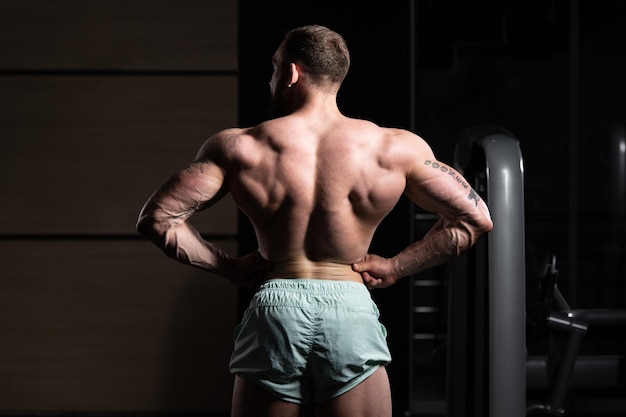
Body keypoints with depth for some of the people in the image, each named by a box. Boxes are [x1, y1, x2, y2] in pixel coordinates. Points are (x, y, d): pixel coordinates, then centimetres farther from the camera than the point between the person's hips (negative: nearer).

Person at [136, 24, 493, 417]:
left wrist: (228, 266, 6)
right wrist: (395, 267, 7)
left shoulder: (239, 148, 0)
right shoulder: (396, 148, 1)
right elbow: (475, 218, 3)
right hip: (351, 311, 0)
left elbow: (156, 218, -1)